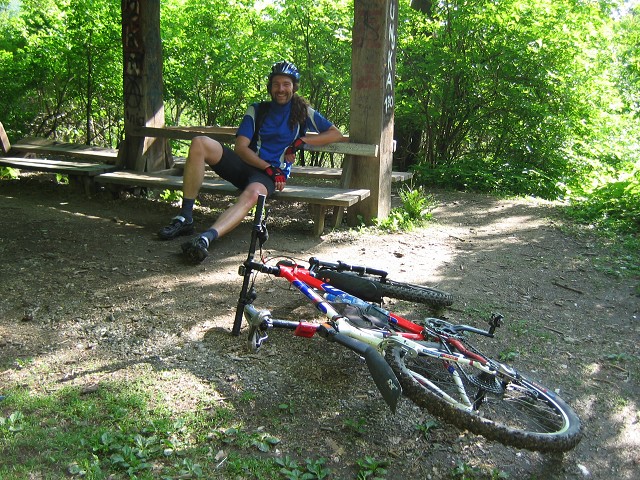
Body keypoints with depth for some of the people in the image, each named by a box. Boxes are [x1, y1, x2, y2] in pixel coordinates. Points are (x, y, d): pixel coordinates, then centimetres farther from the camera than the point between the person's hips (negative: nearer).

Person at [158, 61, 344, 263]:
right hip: (246, 164, 3)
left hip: (271, 176, -3)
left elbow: (336, 134, 5)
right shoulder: (257, 110, 10)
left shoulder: (303, 112, 9)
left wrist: (301, 141, -6)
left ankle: (206, 238, -59)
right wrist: (268, 167, -16)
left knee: (252, 194, -40)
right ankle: (185, 218, -23)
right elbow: (241, 146, -1)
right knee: (199, 143, -21)